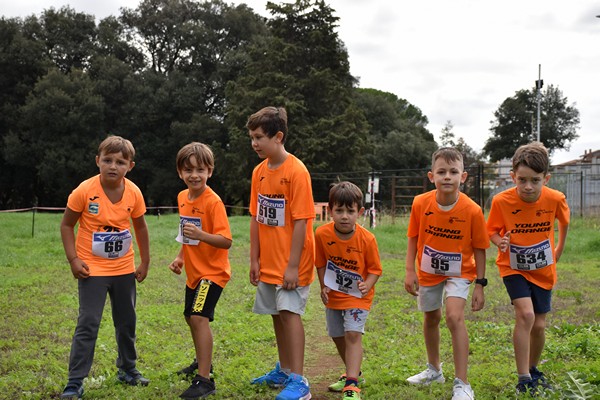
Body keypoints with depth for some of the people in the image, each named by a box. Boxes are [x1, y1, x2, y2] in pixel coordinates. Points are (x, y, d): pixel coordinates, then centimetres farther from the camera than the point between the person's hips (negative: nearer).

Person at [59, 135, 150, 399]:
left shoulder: (134, 193, -8)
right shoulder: (84, 191, -18)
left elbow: (140, 227, 8)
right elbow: (67, 225, -6)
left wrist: (144, 262, 9)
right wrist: (73, 260, -15)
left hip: (124, 269, 4)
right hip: (92, 269, -4)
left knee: (127, 322, 15)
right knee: (88, 324, -8)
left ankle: (127, 369, 34)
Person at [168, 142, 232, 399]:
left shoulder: (213, 202, -21)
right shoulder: (182, 197, 3)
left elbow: (226, 242, -26)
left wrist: (200, 234, -40)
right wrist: (180, 257, 7)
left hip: (212, 272, -9)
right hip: (194, 271, 9)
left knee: (199, 317, -22)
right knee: (191, 317, 22)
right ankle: (203, 361, 45)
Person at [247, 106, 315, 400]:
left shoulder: (296, 171, -16)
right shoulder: (259, 171, 6)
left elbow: (301, 221, -18)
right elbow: (256, 219, 10)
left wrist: (293, 265, -19)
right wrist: (254, 260, 8)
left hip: (291, 264, -7)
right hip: (268, 263, 7)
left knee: (290, 312, -11)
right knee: (278, 315, 15)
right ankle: (284, 371, 28)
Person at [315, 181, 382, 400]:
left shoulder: (367, 238, -20)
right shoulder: (322, 234, -14)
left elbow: (375, 269, -10)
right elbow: (321, 264, 1)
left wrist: (367, 285, -27)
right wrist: (324, 287, -7)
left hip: (357, 295, -4)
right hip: (333, 295, 4)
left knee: (353, 334, -17)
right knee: (338, 337, 15)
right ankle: (354, 372, 38)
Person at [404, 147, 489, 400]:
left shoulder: (472, 210, -22)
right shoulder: (421, 203, -17)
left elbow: (479, 248, -12)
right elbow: (414, 238, -4)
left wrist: (480, 285, -11)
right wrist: (410, 271, -8)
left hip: (459, 272, -3)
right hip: (428, 271, 4)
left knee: (454, 317, -23)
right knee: (431, 318, 20)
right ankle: (434, 369, 44)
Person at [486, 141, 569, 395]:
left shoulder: (555, 199, -16)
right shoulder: (502, 201, -21)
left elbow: (564, 221, 7)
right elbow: (492, 231, -6)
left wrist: (558, 251, 13)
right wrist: (499, 242, -27)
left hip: (543, 269, 2)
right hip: (513, 267, -2)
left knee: (539, 325, 7)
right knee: (525, 314, -22)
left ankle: (533, 370, 35)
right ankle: (524, 379, -13)